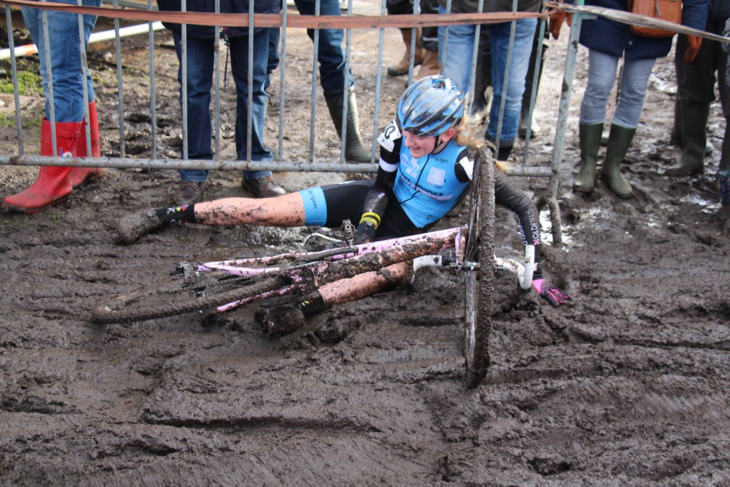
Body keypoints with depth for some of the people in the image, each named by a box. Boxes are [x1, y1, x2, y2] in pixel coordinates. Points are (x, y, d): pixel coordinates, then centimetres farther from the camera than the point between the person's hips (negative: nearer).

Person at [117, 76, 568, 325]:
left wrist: (536, 271, -30)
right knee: (269, 210, -9)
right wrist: (368, 222, -20)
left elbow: (525, 204, -25)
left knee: (392, 269, -40)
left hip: (407, 230, -2)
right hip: (375, 201, 3)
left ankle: (303, 307, -58)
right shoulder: (400, 135, -18)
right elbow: (383, 184, -4)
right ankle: (168, 214, 1)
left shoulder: (467, 161, -28)